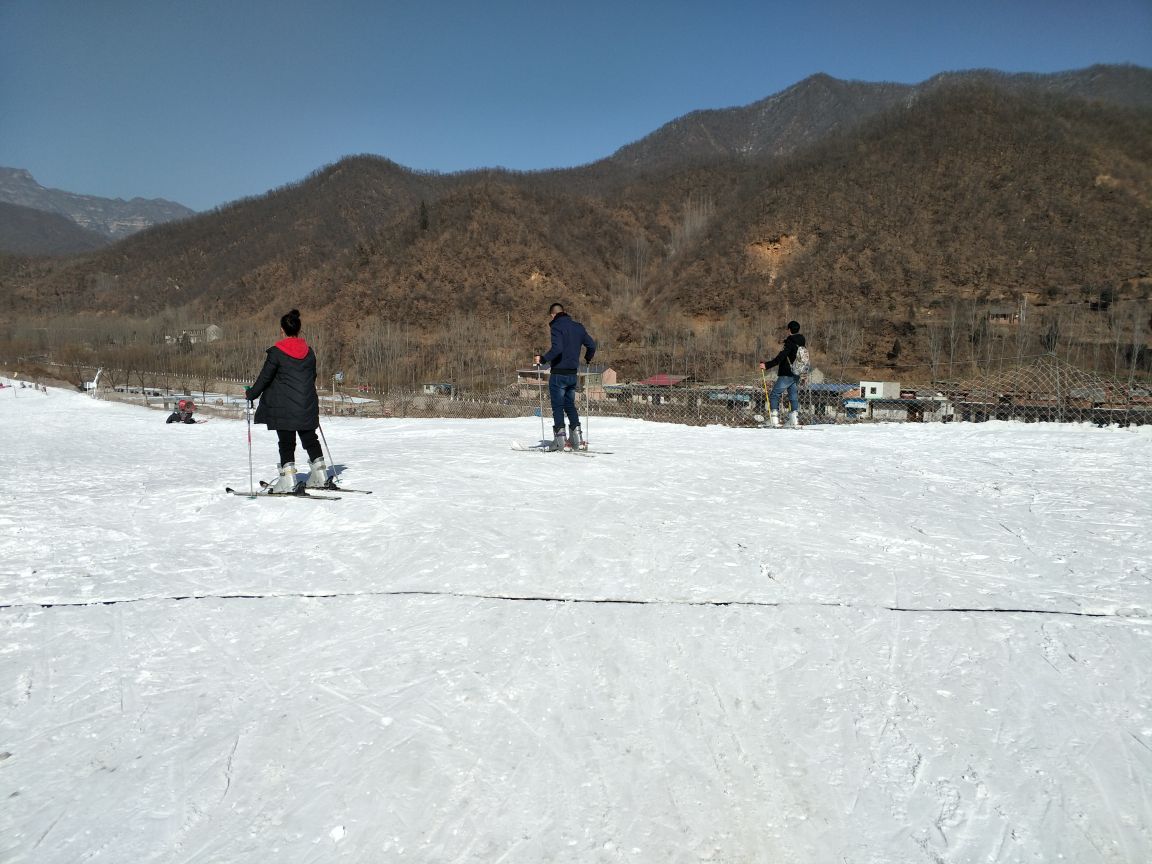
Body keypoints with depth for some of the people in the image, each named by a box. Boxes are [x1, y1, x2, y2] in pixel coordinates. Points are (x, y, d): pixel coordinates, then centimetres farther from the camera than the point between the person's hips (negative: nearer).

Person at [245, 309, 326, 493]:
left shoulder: (277, 352, -10)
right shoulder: (309, 352, 6)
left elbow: (265, 377, -7)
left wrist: (250, 393, 8)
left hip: (284, 409, -5)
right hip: (307, 407, 5)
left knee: (286, 443, 0)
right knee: (310, 439, 15)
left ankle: (288, 479, -5)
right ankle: (319, 474, 18)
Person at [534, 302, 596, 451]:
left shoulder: (557, 326, -11)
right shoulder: (578, 327, 11)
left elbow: (557, 348, -25)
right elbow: (591, 345, 16)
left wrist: (543, 359, -23)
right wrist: (588, 358, 32)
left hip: (558, 374, -7)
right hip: (573, 373, 7)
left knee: (558, 406, -1)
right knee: (570, 405, 14)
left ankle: (559, 440, -3)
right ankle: (577, 439, 9)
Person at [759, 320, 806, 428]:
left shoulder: (789, 342, -14)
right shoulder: (800, 343, 11)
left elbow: (780, 358, -22)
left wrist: (767, 365, -23)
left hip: (786, 375, -8)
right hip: (796, 375, 8)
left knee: (774, 395, -2)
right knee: (794, 397, 12)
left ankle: (774, 419, -11)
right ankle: (795, 419, 5)